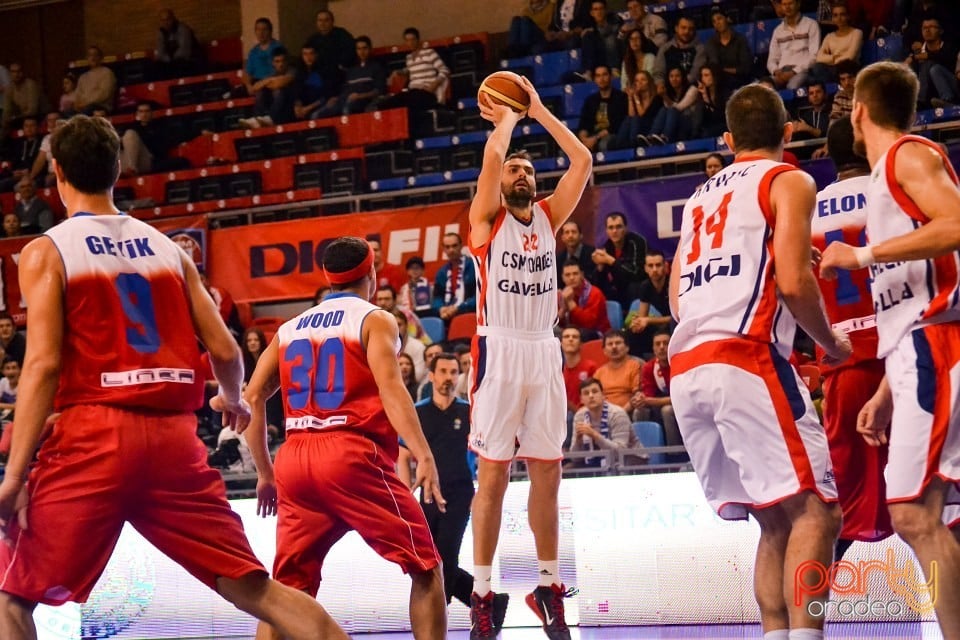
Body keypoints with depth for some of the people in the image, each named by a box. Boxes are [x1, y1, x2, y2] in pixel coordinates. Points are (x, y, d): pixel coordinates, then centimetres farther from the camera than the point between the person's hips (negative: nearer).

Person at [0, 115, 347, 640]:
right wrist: (233, 401, 32)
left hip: (92, 436, -4)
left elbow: (43, 364, -10)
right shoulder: (167, 249, 14)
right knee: (254, 588, 8)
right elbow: (225, 351, 10)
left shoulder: (46, 252, 1)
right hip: (175, 437, 4)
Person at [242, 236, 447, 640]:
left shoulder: (289, 329, 19)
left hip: (293, 460, 5)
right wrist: (423, 456, -21)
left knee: (289, 587, 12)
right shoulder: (375, 320, 4)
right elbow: (390, 387, -13)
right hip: (351, 455, -5)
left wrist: (264, 474, 21)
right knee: (425, 567, 4)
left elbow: (252, 399, 15)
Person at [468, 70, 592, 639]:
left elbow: (583, 161, 6)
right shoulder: (487, 219, 3)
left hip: (544, 351, 4)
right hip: (499, 350, -4)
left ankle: (549, 587, 11)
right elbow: (492, 156, -12)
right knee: (494, 471, -4)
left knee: (547, 470, 4)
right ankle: (483, 592, -1)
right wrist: (508, 119, 6)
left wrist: (538, 109, 8)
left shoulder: (548, 218, 14)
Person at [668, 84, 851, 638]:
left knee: (776, 520, 13)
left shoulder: (702, 196, 26)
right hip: (747, 359, -7)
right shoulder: (788, 181, 6)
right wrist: (831, 342, 7)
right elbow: (793, 282, -9)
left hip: (685, 371, 7)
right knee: (814, 510, -10)